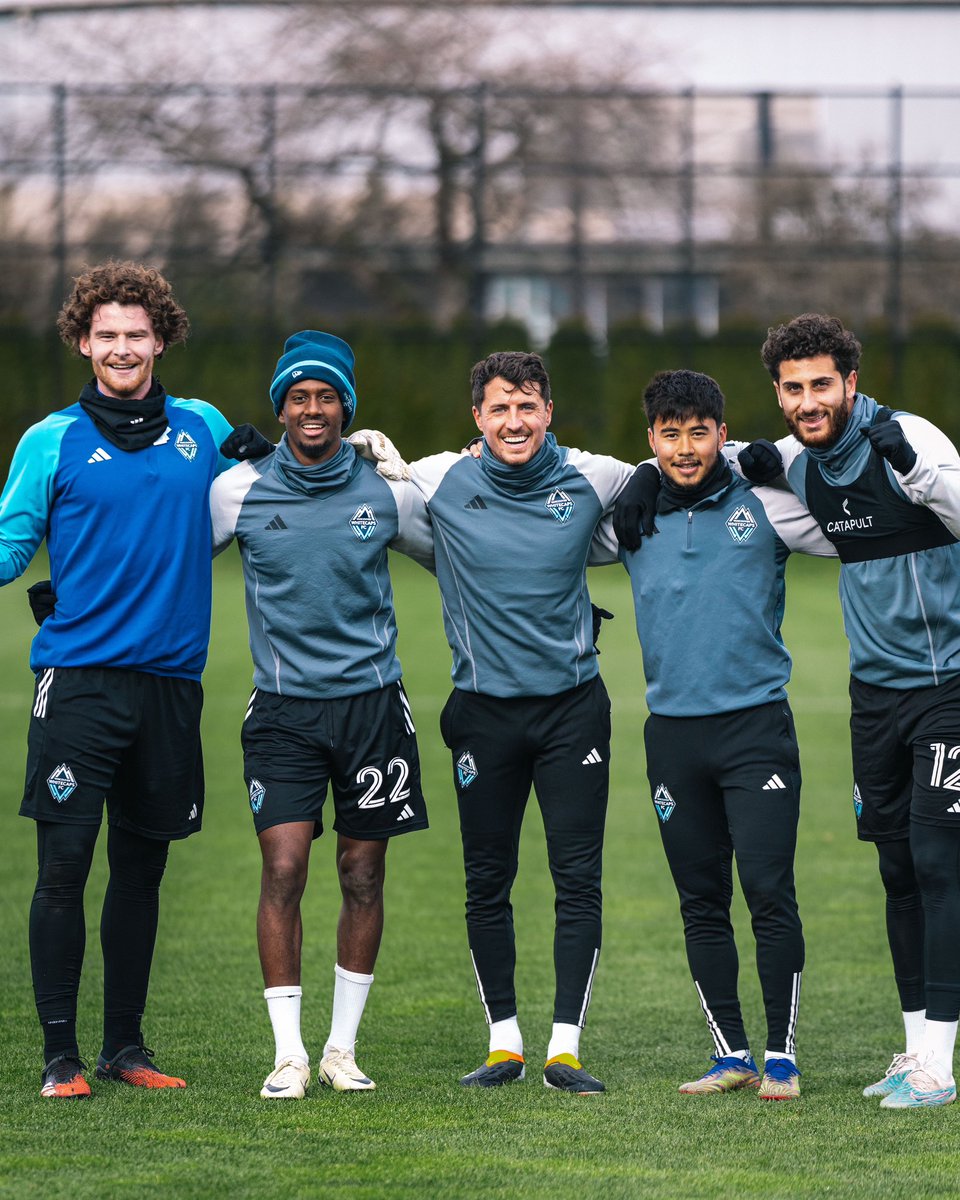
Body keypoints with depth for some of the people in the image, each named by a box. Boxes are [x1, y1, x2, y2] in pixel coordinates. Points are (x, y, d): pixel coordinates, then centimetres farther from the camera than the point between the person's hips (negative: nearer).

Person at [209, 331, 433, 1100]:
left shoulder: (386, 493, 2)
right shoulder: (239, 490, -1)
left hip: (371, 701, 1)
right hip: (284, 709, -1)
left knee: (363, 876, 4)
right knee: (283, 870, -11)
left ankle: (344, 1048, 15)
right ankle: (289, 1055, -5)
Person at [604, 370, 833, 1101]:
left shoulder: (765, 507, -1)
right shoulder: (628, 515, 7)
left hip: (756, 723, -3)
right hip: (673, 731, 3)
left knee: (769, 892, -9)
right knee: (701, 903, 7)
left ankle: (782, 1055, 0)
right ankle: (732, 1054, 15)